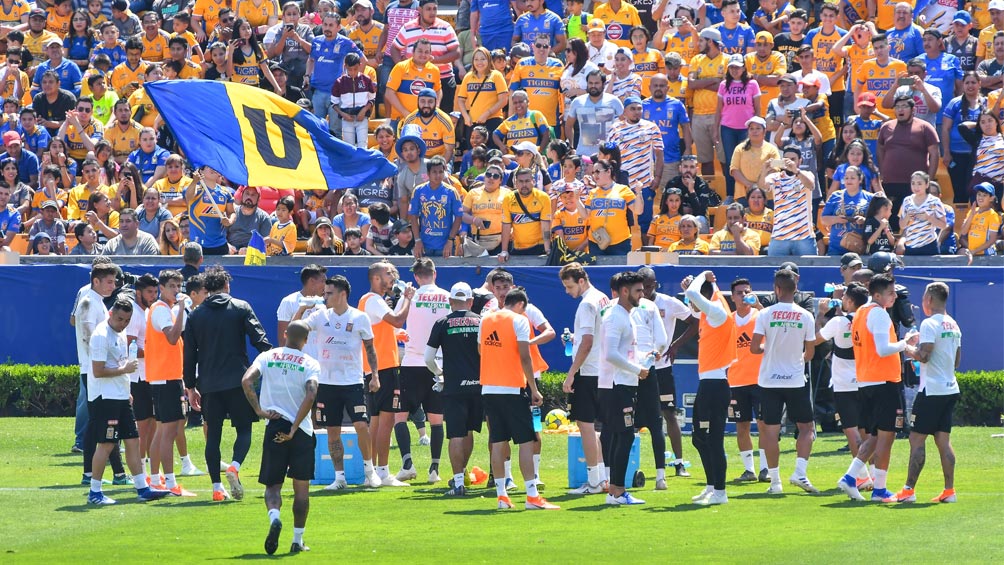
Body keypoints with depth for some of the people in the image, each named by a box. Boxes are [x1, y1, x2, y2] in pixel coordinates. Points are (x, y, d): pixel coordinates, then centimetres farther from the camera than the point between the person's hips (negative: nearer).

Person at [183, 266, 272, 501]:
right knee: (244, 429, 6)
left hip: (208, 385, 2)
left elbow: (189, 354, 8)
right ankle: (234, 466, -20)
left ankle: (217, 487, 3)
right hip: (237, 380, -2)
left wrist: (190, 387, 15)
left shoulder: (195, 316, 7)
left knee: (213, 434, 7)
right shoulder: (241, 308, 0)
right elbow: (260, 340, -5)